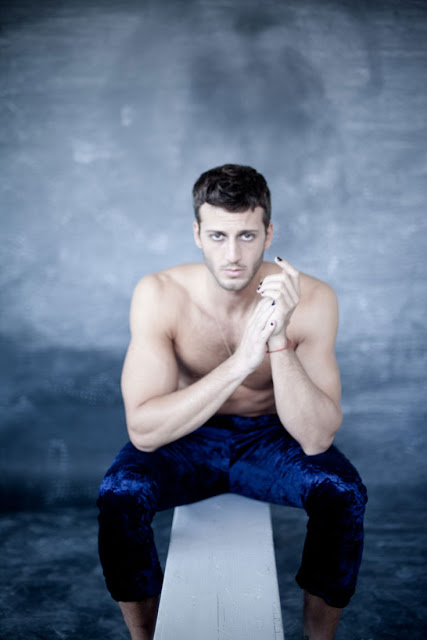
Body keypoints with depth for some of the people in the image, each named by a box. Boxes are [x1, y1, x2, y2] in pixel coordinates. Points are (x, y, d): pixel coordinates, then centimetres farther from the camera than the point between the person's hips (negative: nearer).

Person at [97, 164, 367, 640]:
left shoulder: (311, 299, -22)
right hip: (185, 439, 0)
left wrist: (278, 342, -39)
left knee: (342, 493, -26)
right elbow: (144, 431, -29)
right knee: (119, 493, -27)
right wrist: (241, 360, -39)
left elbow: (315, 439, -25)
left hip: (270, 439, 1)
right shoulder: (159, 295, -23)